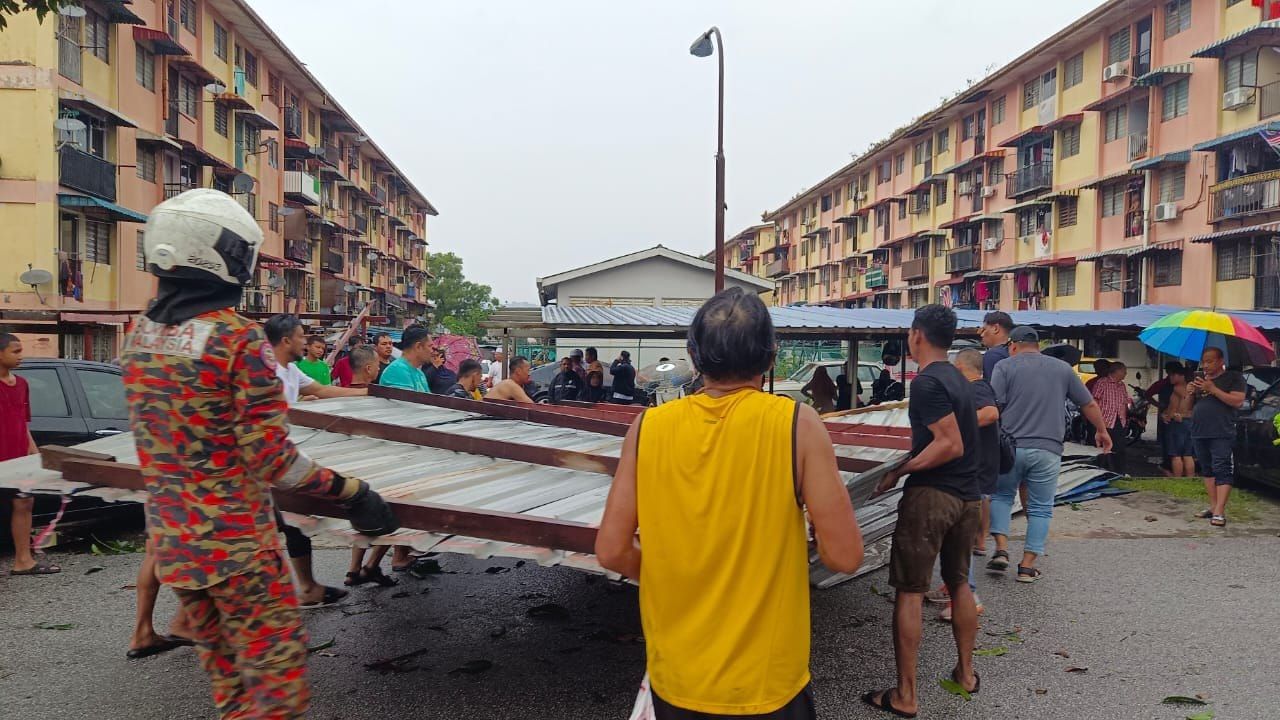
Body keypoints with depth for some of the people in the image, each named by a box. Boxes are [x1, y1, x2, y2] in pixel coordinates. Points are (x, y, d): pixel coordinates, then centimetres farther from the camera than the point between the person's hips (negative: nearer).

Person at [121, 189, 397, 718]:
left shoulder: (140, 333, 3)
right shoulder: (239, 338, -18)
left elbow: (157, 428, 14)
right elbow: (269, 456, -19)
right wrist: (351, 491, -12)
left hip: (169, 536, 8)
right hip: (235, 540, -8)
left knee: (226, 674, 21)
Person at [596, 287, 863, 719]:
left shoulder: (648, 427, -9)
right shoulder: (796, 424, -16)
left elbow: (611, 551, -7)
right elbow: (843, 555, -14)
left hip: (674, 677, 2)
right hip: (765, 681, -2)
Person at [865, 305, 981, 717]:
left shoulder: (927, 382, -16)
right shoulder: (959, 379, 12)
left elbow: (951, 445, -21)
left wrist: (900, 471, -18)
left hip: (931, 495, -9)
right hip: (968, 496, 9)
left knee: (909, 591, -2)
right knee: (959, 583, 21)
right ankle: (966, 672, 33)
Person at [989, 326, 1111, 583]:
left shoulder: (1005, 366, 1)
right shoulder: (1062, 368, 11)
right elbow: (1089, 404, 18)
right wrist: (1102, 431, 33)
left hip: (1010, 447, -1)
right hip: (1048, 450, 2)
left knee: (1001, 496, 18)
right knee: (1040, 508, 10)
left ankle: (1001, 550, 5)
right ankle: (1027, 566, 10)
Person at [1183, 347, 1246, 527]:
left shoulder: (1233, 377, 2)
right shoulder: (1198, 379, 19)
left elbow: (1238, 401, -11)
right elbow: (1187, 409, 20)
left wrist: (1212, 389, -16)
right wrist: (1190, 394, -1)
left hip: (1222, 434, -6)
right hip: (1199, 433, 6)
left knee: (1222, 471, -11)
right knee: (1207, 470, 9)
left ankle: (1219, 512, -16)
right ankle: (1213, 506, 15)